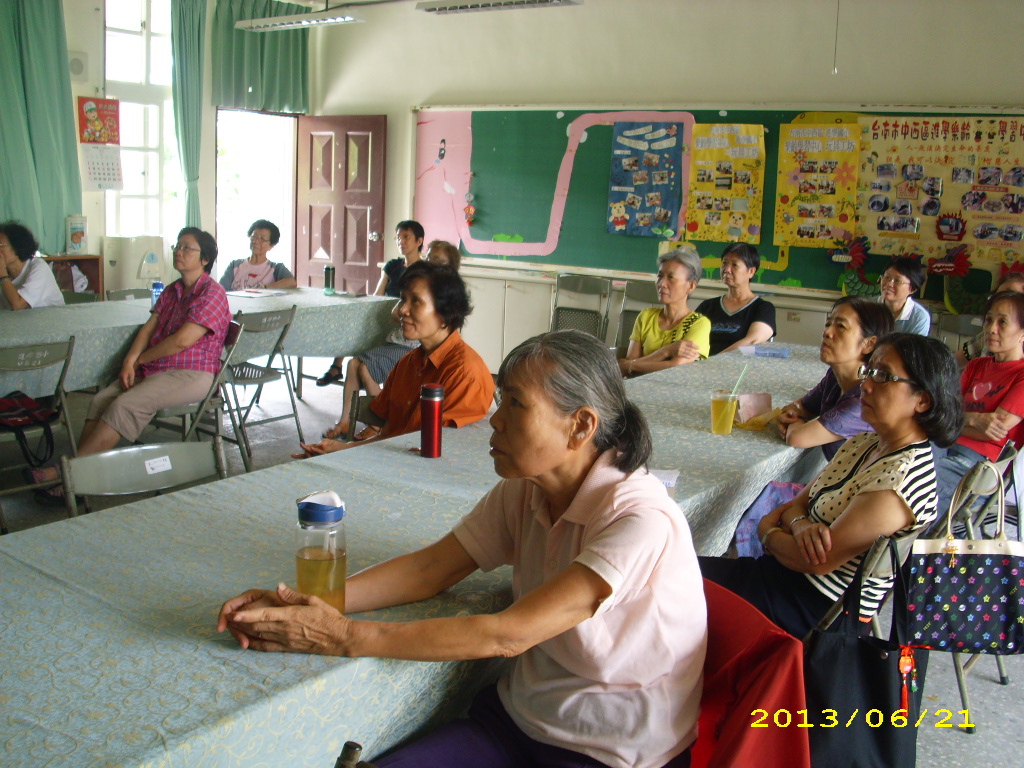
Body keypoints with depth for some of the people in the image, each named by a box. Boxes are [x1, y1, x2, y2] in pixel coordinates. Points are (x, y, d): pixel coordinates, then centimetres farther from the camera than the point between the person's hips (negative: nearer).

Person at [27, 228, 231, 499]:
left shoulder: (212, 294, -10)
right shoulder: (171, 291, 19)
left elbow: (182, 341, -18)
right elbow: (149, 328, 10)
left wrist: (140, 359, -5)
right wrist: (130, 361, -8)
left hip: (191, 375, -8)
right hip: (156, 370, 8)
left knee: (125, 405, -25)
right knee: (101, 400, -13)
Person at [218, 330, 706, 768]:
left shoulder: (642, 522, -25)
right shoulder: (523, 492, -2)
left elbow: (505, 635, -27)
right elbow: (430, 568, -2)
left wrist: (344, 637, -25)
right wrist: (302, 603, -15)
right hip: (519, 715, 6)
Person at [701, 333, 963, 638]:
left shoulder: (902, 477, -25)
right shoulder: (863, 444, 4)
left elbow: (817, 562, -23)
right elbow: (796, 505, 7)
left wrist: (767, 531, -4)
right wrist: (801, 525, -17)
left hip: (819, 610, -8)